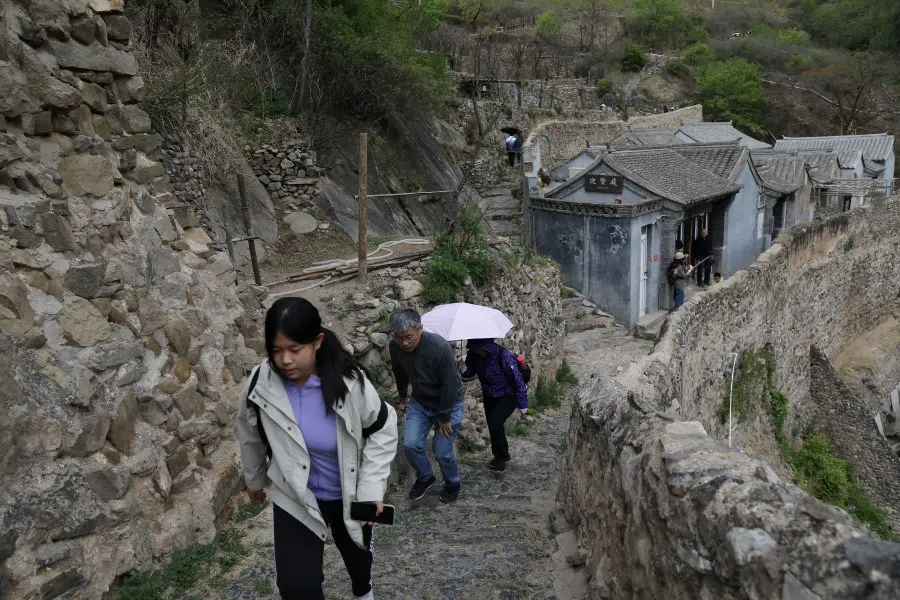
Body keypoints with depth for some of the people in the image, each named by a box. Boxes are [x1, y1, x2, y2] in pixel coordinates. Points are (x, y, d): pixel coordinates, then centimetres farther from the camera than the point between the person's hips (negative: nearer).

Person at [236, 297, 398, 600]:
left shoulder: (349, 381, -27)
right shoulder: (261, 383, -21)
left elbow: (382, 430, -12)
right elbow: (250, 435, -1)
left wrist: (372, 487, -19)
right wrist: (254, 480, 13)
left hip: (349, 493, 0)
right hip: (293, 497, 0)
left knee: (356, 551, 26)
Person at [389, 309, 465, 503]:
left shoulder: (440, 347, -33)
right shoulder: (395, 347, -17)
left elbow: (449, 385, -25)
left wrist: (444, 417, -18)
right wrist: (402, 393, 23)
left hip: (449, 404, -4)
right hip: (419, 403, 5)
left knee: (442, 451, -2)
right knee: (410, 444, -6)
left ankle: (453, 484, 28)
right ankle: (425, 477, 23)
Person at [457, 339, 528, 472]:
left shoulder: (504, 356, -33)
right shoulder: (473, 355, -16)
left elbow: (517, 379, -25)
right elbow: (470, 372, -1)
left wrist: (522, 405, -18)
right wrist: (464, 369, -27)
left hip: (508, 396, -6)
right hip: (489, 395, 6)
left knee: (495, 422, -21)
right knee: (492, 425, 12)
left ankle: (500, 458, -1)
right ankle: (503, 456, 35)